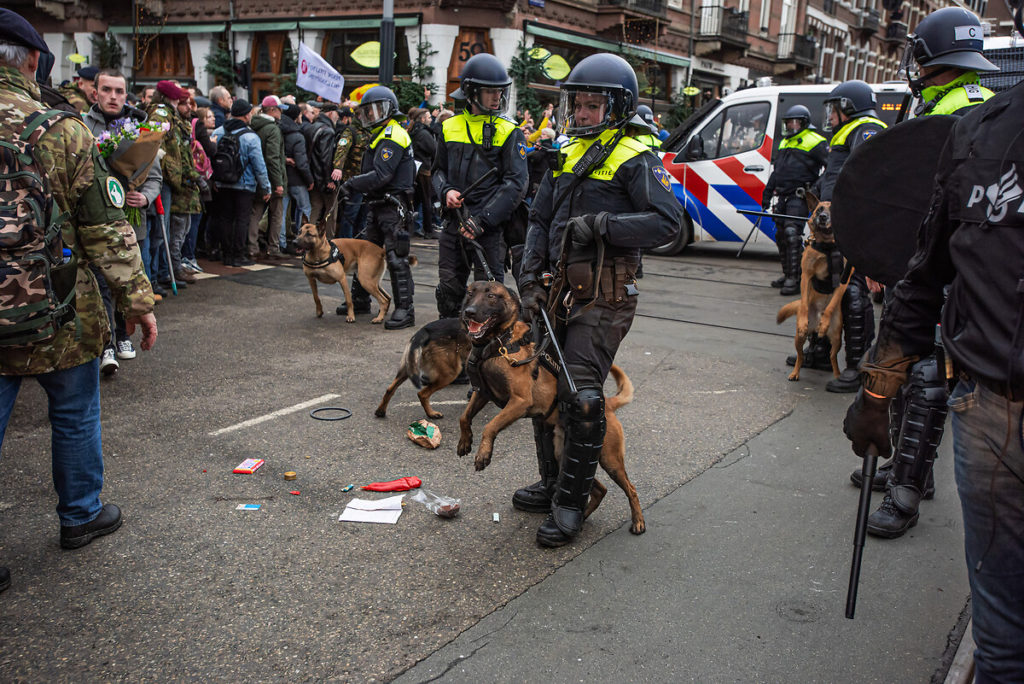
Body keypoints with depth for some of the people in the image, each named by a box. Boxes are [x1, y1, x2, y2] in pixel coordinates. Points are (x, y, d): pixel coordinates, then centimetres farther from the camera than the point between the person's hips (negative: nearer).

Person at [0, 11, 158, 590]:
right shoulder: (61, 131, -12)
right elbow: (107, 228, -11)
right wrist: (139, 299, -3)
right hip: (60, 314, -2)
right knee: (75, 415, 17)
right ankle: (81, 515, 35)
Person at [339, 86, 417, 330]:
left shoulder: (393, 136, -13)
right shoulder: (381, 135, 20)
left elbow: (381, 176, -22)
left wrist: (352, 184, -14)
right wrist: (355, 186, 8)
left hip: (394, 208, -10)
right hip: (378, 206, 10)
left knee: (396, 259, -9)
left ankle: (405, 309, -5)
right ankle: (359, 299, 29)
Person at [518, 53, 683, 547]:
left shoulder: (634, 160, -6)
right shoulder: (567, 155, 16)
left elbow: (667, 221, -18)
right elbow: (539, 220, 17)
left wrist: (601, 224, -22)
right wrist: (530, 278, 5)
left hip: (603, 300, -7)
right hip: (562, 292, 8)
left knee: (580, 397, -10)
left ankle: (571, 503, 4)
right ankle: (552, 483, 28)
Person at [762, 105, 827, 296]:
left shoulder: (814, 142, -5)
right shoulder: (785, 142, 21)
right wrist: (767, 192, 25)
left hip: (799, 196, -8)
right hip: (783, 196, 8)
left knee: (792, 233, -19)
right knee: (781, 235, 10)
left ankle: (795, 279, -19)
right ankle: (788, 275, 22)